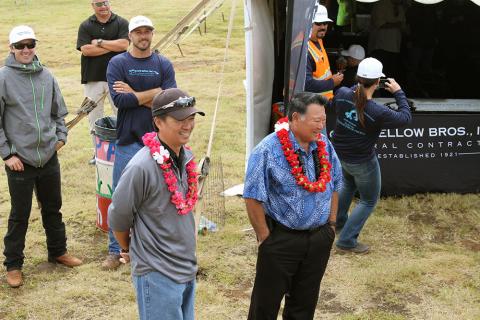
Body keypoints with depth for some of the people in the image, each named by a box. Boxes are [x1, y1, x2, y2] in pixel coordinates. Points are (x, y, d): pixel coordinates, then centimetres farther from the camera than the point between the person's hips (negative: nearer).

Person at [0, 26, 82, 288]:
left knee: (53, 208, 17)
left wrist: (61, 136, 6)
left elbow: (59, 111, 16)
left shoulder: (46, 76, 4)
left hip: (49, 157, 4)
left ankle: (58, 251, 35)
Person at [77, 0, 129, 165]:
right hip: (92, 78, 2)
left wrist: (99, 42, -9)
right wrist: (113, 46, -10)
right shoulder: (86, 26, 3)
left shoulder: (121, 23, 1)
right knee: (94, 117, 8)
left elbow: (124, 44, -13)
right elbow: (86, 50, -10)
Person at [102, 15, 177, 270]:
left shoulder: (164, 65, 3)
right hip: (127, 141, -1)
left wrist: (133, 95, -13)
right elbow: (119, 99, -15)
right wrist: (153, 93, -13)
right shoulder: (117, 63, -1)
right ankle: (115, 250, 17)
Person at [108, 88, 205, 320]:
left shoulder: (186, 157, 1)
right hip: (157, 274, -7)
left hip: (187, 268, 7)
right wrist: (129, 250, 5)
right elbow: (118, 218, -12)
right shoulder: (142, 167, -23)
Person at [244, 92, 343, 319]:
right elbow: (253, 198, -15)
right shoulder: (268, 151, -17)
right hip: (281, 239, -5)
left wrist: (331, 224, 11)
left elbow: (334, 186, 13)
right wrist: (265, 237, -11)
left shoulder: (324, 145, 1)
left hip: (320, 238, 5)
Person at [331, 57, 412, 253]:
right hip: (362, 162, -6)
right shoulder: (378, 113, -32)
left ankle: (339, 221, 53)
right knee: (369, 200, 16)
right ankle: (347, 241, 13)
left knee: (348, 185, 37)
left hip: (340, 154, 6)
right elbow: (405, 117, -15)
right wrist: (398, 92, -5)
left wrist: (359, 86, 6)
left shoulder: (342, 94, -19)